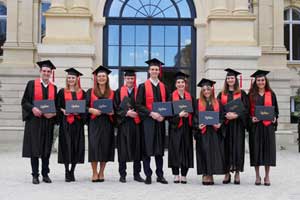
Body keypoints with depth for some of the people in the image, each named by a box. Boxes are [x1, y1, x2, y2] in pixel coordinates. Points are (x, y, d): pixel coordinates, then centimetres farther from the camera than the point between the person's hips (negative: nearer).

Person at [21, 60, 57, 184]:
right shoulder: (32, 84, 3)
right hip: (34, 120, -3)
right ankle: (35, 175, 5)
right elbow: (24, 101, -1)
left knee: (47, 148, 6)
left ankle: (45, 174, 15)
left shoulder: (54, 88, 11)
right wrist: (33, 108, -19)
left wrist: (53, 113, -10)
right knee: (34, 148, -2)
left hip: (48, 121, 3)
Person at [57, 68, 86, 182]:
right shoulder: (62, 92, 8)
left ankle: (72, 171, 12)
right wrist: (63, 111, -13)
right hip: (65, 122, -1)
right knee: (66, 145, -3)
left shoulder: (82, 93, 10)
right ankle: (67, 172, 4)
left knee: (76, 146, 1)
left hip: (77, 122, 1)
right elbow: (58, 106, 5)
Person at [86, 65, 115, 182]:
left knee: (105, 147, 2)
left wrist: (112, 112, -9)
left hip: (107, 123, 2)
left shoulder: (112, 93, 11)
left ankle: (101, 172, 13)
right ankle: (94, 173, 2)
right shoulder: (91, 92, 7)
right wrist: (92, 110, -16)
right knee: (94, 146, -8)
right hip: (94, 123, -2)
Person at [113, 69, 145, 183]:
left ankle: (137, 174, 13)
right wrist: (126, 113, -13)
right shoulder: (119, 92, 6)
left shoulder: (139, 91, 9)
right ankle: (122, 175, 9)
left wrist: (136, 113, -13)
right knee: (123, 150, 0)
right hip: (123, 124, -1)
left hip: (136, 123, 1)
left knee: (137, 149, 4)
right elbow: (116, 108, 0)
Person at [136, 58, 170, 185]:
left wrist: (163, 115, -6)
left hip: (160, 121, 3)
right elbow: (139, 105, -6)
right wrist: (151, 113, -17)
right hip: (147, 121, -3)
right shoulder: (143, 86, 1)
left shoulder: (163, 87, 12)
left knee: (159, 149, 6)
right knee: (147, 149, -3)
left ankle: (160, 175, 12)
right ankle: (148, 175, 4)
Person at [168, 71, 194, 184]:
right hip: (175, 127, -3)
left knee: (186, 150, 3)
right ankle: (176, 175, 4)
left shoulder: (190, 97, 12)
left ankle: (184, 175, 9)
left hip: (187, 128, 3)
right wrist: (179, 115, -18)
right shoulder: (171, 97, 2)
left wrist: (187, 115, -9)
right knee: (175, 150, -3)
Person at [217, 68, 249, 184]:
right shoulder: (221, 94, 11)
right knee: (226, 148, 1)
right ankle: (227, 173, 7)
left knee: (238, 147, -2)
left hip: (238, 124, -1)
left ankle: (237, 173, 4)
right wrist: (226, 115, -13)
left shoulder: (241, 93, 6)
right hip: (225, 125, 2)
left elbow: (246, 108, -1)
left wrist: (236, 115, -16)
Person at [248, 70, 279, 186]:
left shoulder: (271, 94, 9)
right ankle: (257, 176, 10)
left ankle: (267, 176, 8)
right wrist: (251, 118, -12)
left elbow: (276, 109, 10)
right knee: (256, 149, 1)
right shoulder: (251, 95, 6)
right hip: (255, 125, 0)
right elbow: (247, 110, 6)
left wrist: (275, 118, -9)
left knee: (268, 149, 0)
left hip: (268, 125, 0)